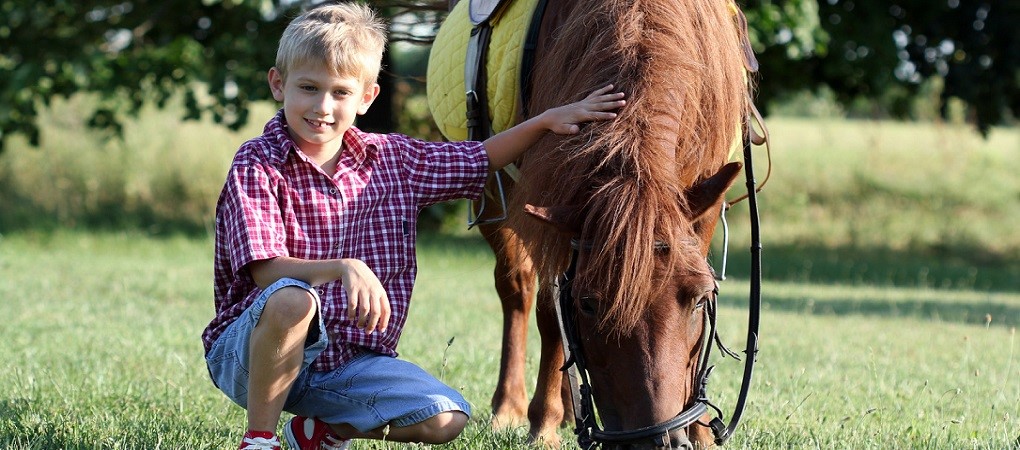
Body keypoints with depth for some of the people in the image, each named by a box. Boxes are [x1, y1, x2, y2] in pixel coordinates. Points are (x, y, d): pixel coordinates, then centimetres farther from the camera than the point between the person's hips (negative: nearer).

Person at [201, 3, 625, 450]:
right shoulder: (257, 166, -12)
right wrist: (344, 268, -41)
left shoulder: (391, 158, 6)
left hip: (349, 362, 5)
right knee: (292, 298, -39)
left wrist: (547, 120, 6)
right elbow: (265, 272, -25)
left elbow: (481, 160, 20)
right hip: (253, 356, -5)